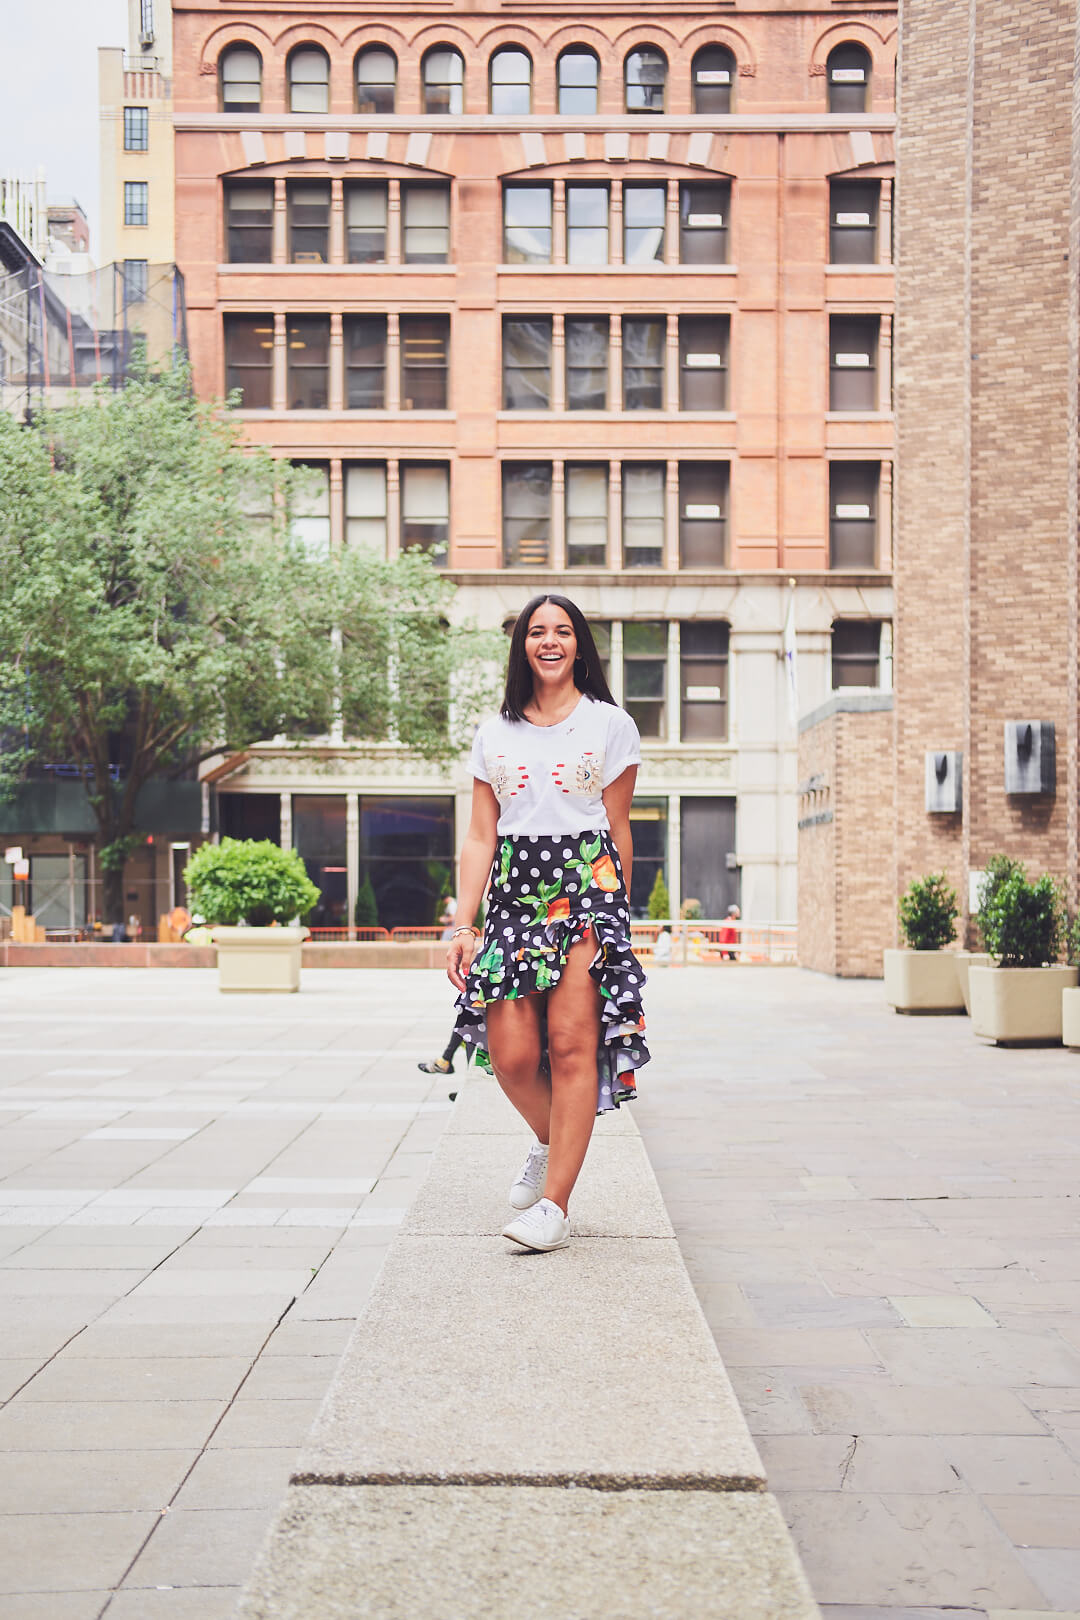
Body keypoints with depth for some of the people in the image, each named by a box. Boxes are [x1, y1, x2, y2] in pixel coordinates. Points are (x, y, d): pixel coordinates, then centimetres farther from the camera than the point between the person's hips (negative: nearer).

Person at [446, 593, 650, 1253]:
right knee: (510, 1055, -6)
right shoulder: (495, 733, 13)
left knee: (570, 1040, -12)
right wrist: (465, 925, 0)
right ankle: (551, 1142, 26)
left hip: (587, 885, -3)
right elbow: (480, 837, 9)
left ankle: (554, 1206, -8)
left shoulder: (610, 723, 7)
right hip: (514, 894, 3)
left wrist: (616, 912, 10)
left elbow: (619, 829, 9)